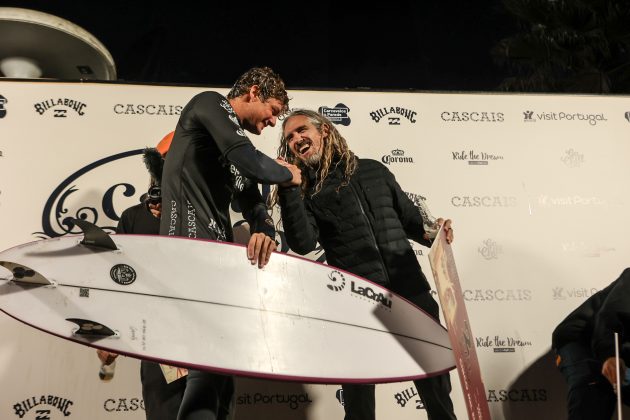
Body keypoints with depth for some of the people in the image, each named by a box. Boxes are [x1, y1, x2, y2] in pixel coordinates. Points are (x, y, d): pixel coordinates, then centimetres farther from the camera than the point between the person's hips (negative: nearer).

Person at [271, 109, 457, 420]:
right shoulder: (303, 190, 3)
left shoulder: (373, 171, 12)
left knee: (437, 386, 10)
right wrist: (288, 187, -19)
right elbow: (303, 243, -14)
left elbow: (409, 219, 20)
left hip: (411, 292, 2)